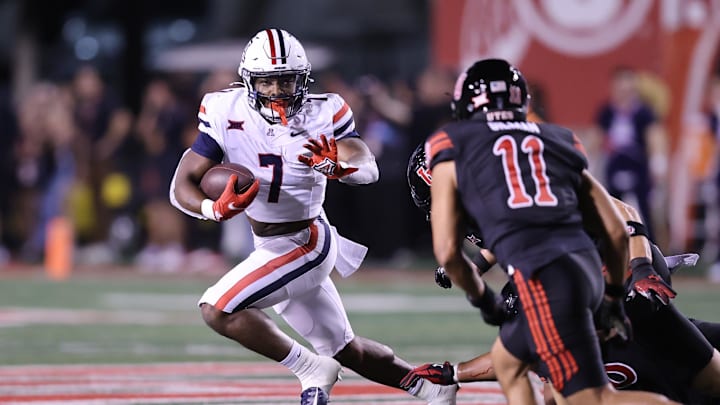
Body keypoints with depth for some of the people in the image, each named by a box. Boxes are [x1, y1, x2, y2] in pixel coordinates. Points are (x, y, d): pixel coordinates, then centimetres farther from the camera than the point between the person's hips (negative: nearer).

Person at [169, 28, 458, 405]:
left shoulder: (322, 115, -17)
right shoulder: (227, 114, -11)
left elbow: (369, 169, -29)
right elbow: (182, 186, -14)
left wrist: (337, 168, -52)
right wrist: (215, 209, -35)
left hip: (307, 244, -5)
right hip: (270, 248, 5)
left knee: (217, 309, -21)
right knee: (347, 352, 18)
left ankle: (312, 370, -7)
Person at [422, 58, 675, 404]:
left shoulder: (452, 148, 13)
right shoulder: (557, 142, 24)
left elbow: (447, 252, 7)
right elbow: (616, 232, 18)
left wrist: (480, 297, 24)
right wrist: (613, 297, 30)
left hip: (542, 279, -6)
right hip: (586, 266, 6)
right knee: (506, 361, 28)